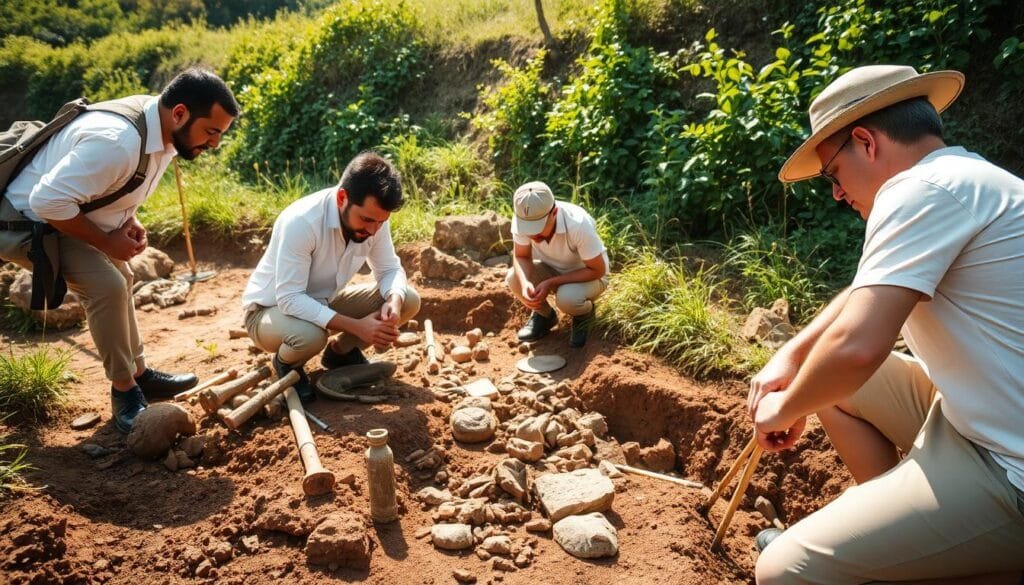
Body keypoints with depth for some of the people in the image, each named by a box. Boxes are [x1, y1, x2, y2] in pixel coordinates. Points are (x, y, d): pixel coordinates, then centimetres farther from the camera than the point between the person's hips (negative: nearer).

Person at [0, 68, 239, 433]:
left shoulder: (159, 128, -6)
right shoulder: (117, 143, -36)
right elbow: (48, 201, -34)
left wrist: (129, 220, -4)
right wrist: (106, 241, -23)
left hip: (62, 214, 10)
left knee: (117, 279, 18)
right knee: (106, 286, -22)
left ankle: (139, 374, 30)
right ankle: (124, 390, -5)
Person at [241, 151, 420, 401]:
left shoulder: (374, 217, -16)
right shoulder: (300, 222, -34)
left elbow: (390, 270, -6)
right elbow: (289, 298, -34)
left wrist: (394, 301, -30)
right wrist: (356, 325, -41)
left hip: (325, 302, 6)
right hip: (272, 308, -5)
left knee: (408, 300, -13)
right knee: (310, 335, -41)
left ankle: (341, 351, 9)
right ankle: (287, 364, -2)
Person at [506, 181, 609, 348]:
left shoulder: (578, 224, -37)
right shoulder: (521, 219, -25)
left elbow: (597, 270, -25)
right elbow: (521, 256, -10)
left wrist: (551, 283, -32)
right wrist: (525, 283, -33)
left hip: (589, 275, -4)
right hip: (553, 270, 4)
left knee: (567, 298, -36)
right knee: (513, 278, -24)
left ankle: (585, 314, 2)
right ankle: (545, 315, 6)